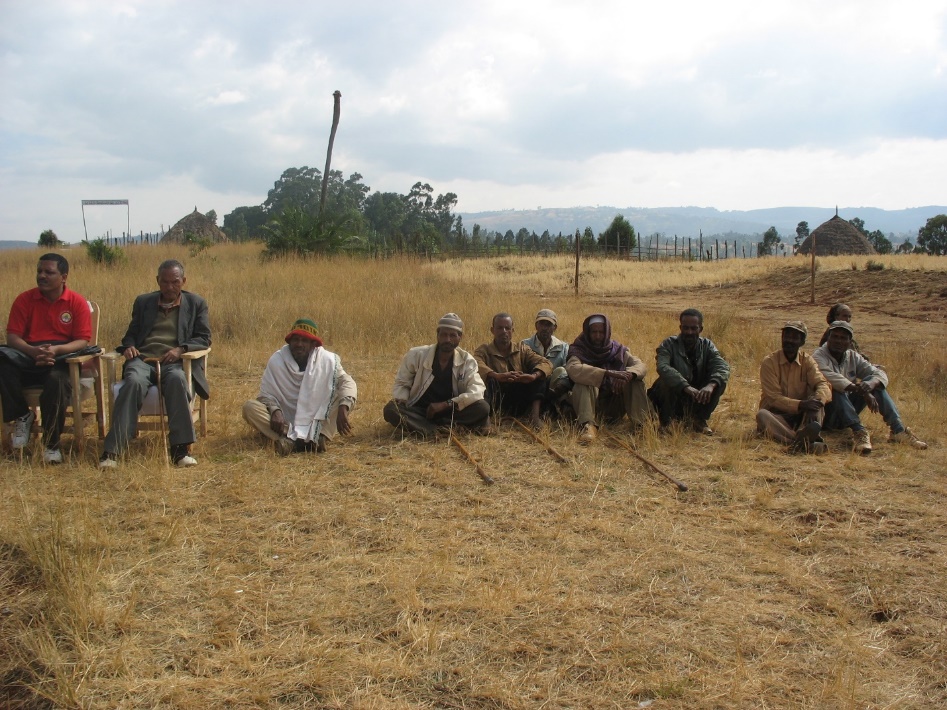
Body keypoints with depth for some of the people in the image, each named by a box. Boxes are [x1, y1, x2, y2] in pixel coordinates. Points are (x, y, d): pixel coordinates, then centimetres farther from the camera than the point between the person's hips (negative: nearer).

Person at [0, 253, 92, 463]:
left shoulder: (78, 302, 2)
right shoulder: (24, 300, 7)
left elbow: (82, 340, -3)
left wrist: (56, 349, -23)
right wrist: (33, 351, -21)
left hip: (62, 355, -2)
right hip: (28, 355, 2)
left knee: (57, 380, -37)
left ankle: (51, 444, -19)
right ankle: (21, 415, -13)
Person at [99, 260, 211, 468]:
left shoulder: (196, 303, 16)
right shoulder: (143, 302, 23)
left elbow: (204, 338, 8)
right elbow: (131, 333, 24)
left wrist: (181, 349, -11)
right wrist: (129, 346, -1)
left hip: (174, 362, -1)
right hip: (142, 359, 2)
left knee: (177, 379, -38)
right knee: (134, 382, -34)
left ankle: (180, 448, -37)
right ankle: (111, 451, -37)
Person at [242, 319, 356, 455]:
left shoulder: (327, 360, -11)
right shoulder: (276, 360, -10)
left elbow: (347, 382, -17)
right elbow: (266, 394, -7)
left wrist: (343, 409, -36)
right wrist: (275, 411, -29)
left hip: (318, 422, 0)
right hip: (287, 423, 0)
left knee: (347, 396, -23)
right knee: (249, 407, -23)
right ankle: (289, 438, -39)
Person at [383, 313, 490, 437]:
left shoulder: (467, 361, -7)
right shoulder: (417, 355, -7)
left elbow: (477, 392, -18)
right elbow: (401, 383, 5)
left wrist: (445, 404, -25)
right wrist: (401, 400, -17)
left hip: (450, 412, 1)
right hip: (419, 411, 0)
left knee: (482, 408, -27)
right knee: (391, 410, -30)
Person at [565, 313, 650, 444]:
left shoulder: (617, 350, 8)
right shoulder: (579, 351, -3)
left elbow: (641, 365, -8)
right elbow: (573, 369, -28)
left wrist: (628, 374, -33)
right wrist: (608, 373, -39)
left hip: (615, 406, 3)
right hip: (592, 405, -3)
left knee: (636, 380, -16)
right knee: (584, 381, -29)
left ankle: (640, 424, -31)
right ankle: (588, 426, -48)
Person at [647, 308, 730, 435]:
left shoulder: (707, 346, -1)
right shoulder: (669, 344, -13)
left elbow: (723, 367, -18)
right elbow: (662, 367, -33)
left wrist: (711, 385, -40)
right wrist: (686, 387, -46)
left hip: (698, 400, 3)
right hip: (671, 400, -3)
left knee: (719, 382, -19)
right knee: (666, 380, -32)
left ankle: (699, 420, -2)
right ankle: (667, 421, -10)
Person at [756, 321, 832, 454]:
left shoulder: (807, 361, 4)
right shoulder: (769, 362, -6)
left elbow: (822, 385, -13)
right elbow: (774, 398, -15)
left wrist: (817, 401, -37)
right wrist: (800, 405, -32)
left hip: (801, 416, 3)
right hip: (777, 415, -3)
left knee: (816, 400, -25)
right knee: (761, 415, -35)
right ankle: (806, 442, -57)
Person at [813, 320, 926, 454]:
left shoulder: (853, 357, 7)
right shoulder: (819, 357, -11)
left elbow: (880, 374, -3)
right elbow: (831, 378, -32)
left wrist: (869, 384, -27)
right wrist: (863, 392, -40)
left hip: (848, 411, 6)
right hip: (827, 414, -6)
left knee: (874, 382, -10)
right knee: (836, 388, -32)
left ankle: (898, 429, -22)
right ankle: (859, 431, -44)